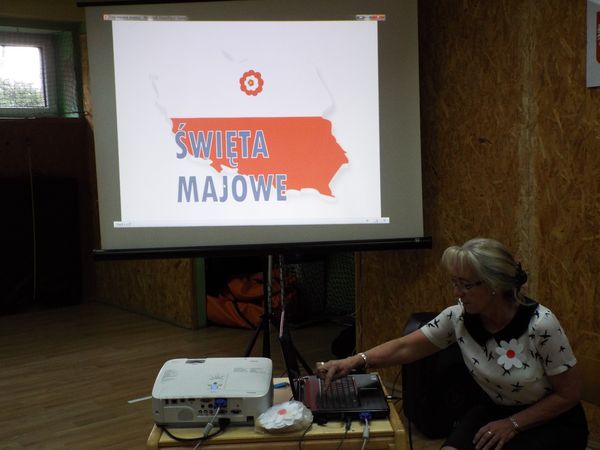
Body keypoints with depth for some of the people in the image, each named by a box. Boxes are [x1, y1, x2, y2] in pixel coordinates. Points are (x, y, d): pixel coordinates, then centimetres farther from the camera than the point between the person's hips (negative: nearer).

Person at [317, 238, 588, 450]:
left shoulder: (540, 325, -26)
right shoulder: (458, 317, -15)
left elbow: (569, 394, -15)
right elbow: (405, 347, -9)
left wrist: (513, 425, -19)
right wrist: (355, 361, -24)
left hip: (553, 421, -3)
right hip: (496, 410, 4)